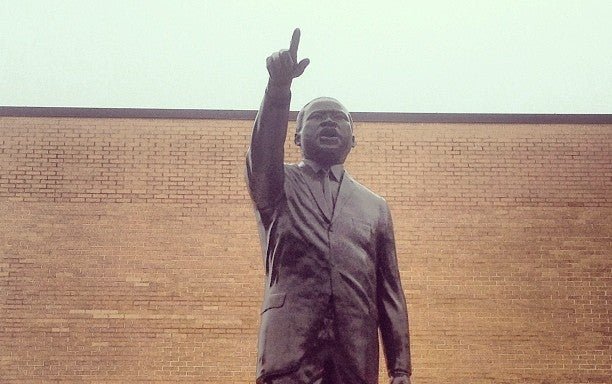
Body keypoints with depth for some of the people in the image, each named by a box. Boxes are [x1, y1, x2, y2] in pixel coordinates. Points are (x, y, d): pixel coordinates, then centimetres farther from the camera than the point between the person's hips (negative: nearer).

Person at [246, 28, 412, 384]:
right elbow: (263, 157, -9)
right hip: (290, 349, -2)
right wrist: (279, 88, -25)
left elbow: (390, 292, 15)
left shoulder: (375, 206, 21)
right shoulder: (279, 187, 15)